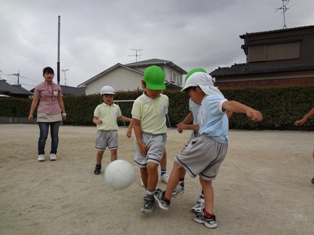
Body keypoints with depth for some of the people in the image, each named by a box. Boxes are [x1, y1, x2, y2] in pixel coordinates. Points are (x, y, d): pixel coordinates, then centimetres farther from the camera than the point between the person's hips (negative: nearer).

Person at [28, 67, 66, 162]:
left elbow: (60, 101, 10)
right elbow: (35, 101, -1)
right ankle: (41, 154, 8)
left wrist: (63, 113, 7)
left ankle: (53, 153, 11)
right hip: (43, 115, -2)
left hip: (56, 114, 2)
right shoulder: (39, 87, 1)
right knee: (43, 135, -6)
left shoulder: (57, 87, 8)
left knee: (55, 135, 1)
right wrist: (31, 114, -7)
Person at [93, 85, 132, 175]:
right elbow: (94, 118, -4)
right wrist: (97, 121, -27)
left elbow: (120, 117, 23)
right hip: (102, 132, -2)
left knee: (114, 150, -1)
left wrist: (130, 120, 19)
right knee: (100, 151, 7)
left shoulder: (116, 107, 9)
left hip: (113, 132, 2)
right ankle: (98, 166, 28)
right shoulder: (99, 107, -1)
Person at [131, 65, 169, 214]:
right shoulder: (139, 102, -10)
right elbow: (136, 124, -8)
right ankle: (149, 195, 30)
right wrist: (140, 143, -11)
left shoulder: (165, 99, -1)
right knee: (143, 167, 9)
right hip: (143, 136, 1)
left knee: (152, 166, -17)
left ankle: (149, 198, 0)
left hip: (158, 136, 0)